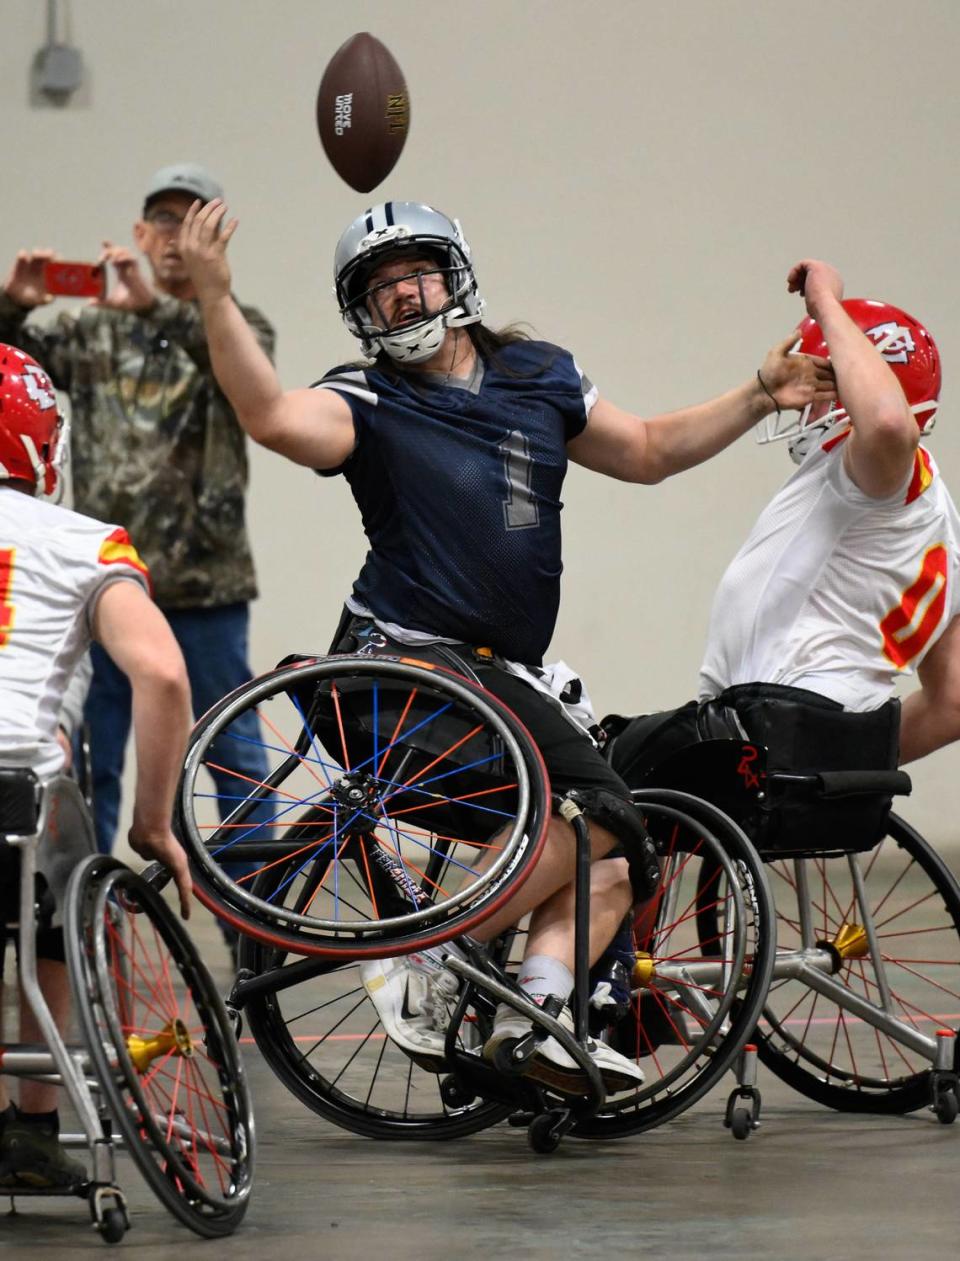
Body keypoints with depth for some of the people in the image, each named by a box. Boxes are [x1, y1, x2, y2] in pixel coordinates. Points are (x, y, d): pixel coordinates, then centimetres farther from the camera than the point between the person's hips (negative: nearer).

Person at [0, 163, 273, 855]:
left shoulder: (240, 325, 4)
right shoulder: (93, 331, 12)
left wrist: (154, 305, -34)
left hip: (205, 581, -2)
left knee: (233, 746, 3)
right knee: (90, 755, 5)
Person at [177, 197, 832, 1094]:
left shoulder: (537, 378, 14)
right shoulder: (369, 404, -5)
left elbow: (648, 452, 26)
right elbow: (274, 418, -27)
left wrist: (760, 397, 18)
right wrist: (214, 297, -37)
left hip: (506, 672, 8)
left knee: (610, 863, 5)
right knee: (598, 809, -23)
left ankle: (536, 1012, -8)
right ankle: (419, 965, -20)